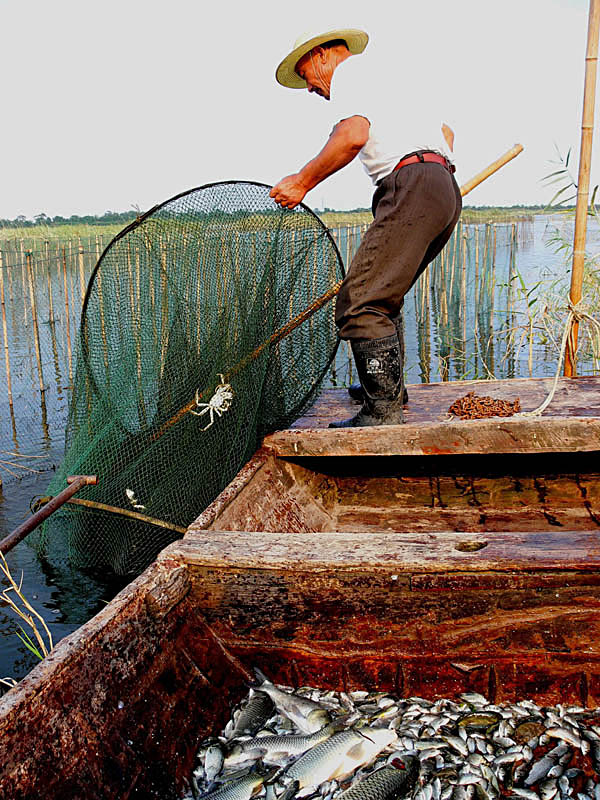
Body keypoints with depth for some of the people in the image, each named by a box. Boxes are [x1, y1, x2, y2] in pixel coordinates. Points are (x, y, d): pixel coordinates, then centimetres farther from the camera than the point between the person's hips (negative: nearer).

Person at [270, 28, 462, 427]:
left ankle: (384, 414, -15)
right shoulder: (390, 77, 34)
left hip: (411, 187, -10)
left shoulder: (349, 69, 5)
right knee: (383, 294, 22)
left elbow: (353, 135, -15)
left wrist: (302, 181, -9)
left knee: (361, 304, -14)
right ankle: (390, 388, 32)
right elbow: (445, 132, 38)